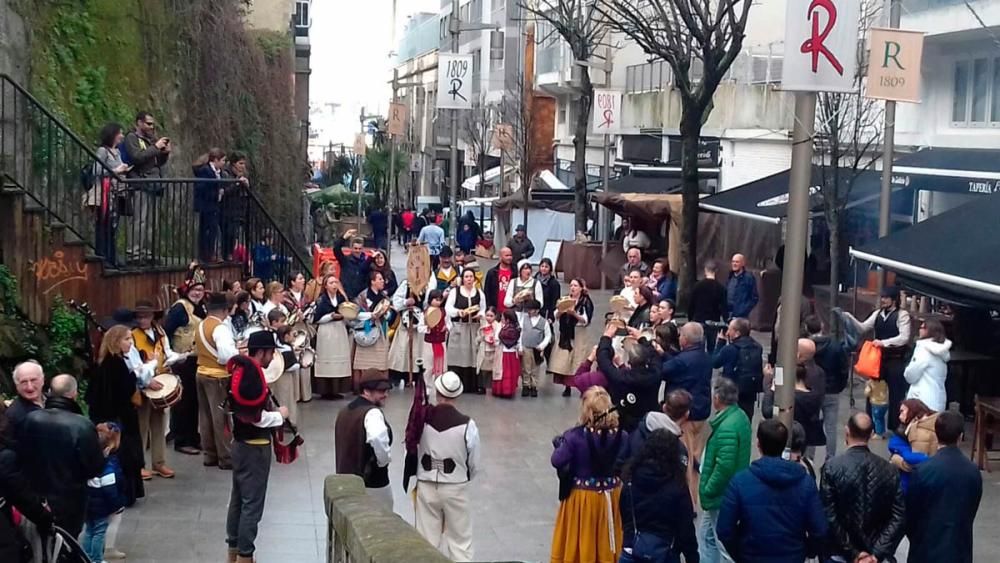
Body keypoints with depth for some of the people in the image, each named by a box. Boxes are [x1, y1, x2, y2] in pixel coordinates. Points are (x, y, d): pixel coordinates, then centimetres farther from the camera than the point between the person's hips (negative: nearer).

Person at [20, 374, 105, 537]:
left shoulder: (30, 419, -12)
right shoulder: (82, 425, -27)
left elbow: (20, 457, 1)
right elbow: (96, 467, -19)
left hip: (37, 498, 4)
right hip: (69, 501, -4)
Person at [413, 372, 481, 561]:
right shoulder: (467, 425, -17)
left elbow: (411, 450, 0)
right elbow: (474, 464, -6)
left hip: (426, 487, 2)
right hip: (456, 488, -2)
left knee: (427, 541, 13)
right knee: (460, 540, 13)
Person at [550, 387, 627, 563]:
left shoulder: (575, 436, -22)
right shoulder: (622, 436, -13)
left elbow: (557, 461, -19)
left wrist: (560, 443, -3)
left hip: (581, 497, -2)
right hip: (610, 496, 3)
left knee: (578, 539, 16)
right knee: (606, 541, 20)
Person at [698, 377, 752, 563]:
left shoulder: (727, 428, -27)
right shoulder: (740, 415, 4)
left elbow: (724, 466, -31)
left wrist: (708, 490, -17)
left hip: (722, 497, -10)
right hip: (735, 491, 10)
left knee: (725, 544, 2)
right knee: (707, 535, 23)